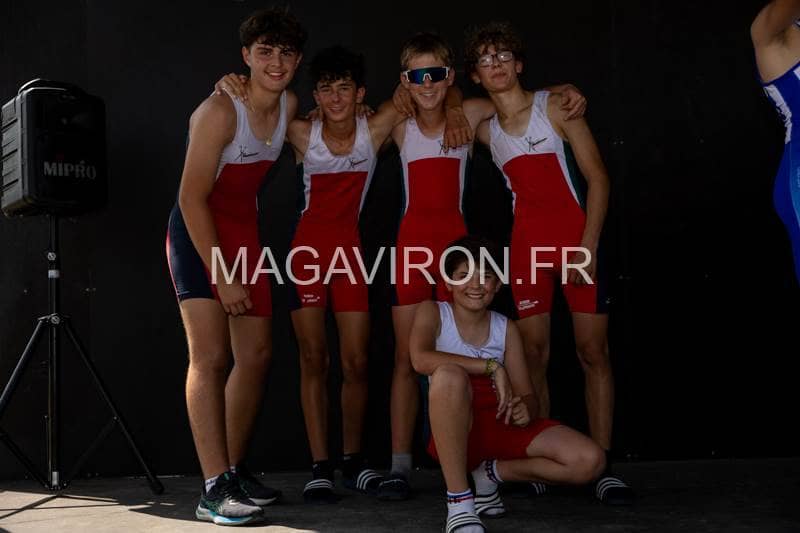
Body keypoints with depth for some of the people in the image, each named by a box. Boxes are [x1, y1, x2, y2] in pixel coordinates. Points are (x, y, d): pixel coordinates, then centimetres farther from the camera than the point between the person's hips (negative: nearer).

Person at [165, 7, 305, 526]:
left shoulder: (290, 106, 2)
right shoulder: (220, 110, -19)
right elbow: (192, 197, -20)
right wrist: (222, 277, -20)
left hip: (245, 230, 8)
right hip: (198, 232, -7)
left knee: (257, 356, 8)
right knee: (211, 357, -15)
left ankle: (234, 469, 22)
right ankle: (214, 489, -14)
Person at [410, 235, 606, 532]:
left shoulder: (506, 329, 8)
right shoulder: (433, 312, -1)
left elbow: (527, 396, 3)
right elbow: (420, 359, -24)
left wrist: (525, 410, -22)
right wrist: (491, 366, -23)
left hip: (502, 425, 4)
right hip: (455, 429, -4)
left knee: (590, 461, -16)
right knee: (449, 373, -38)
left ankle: (491, 473, 6)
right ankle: (459, 504, -30)